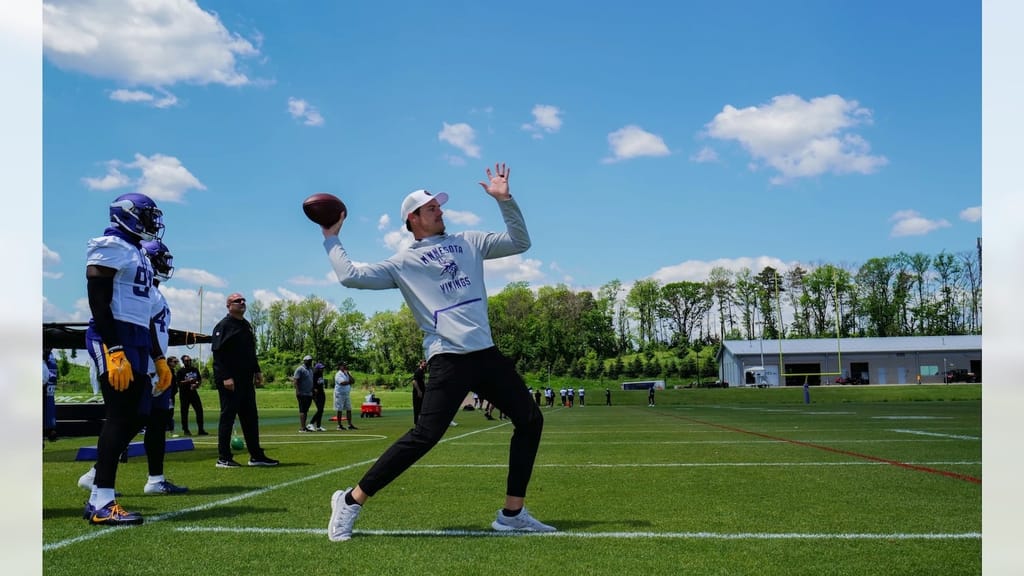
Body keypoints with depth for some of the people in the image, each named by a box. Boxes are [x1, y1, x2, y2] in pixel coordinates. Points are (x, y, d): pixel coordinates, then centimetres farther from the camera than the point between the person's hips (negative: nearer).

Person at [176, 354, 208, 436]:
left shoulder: (195, 369, 11)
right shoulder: (180, 371, -5)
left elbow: (200, 380, 16)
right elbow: (179, 383, -11)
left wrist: (196, 384, -4)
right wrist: (188, 381, -22)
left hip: (193, 392, 5)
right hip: (184, 394, -5)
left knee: (199, 410, -1)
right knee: (184, 412, 0)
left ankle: (201, 430, 4)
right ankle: (185, 430, 9)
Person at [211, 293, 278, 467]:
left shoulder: (246, 326, 18)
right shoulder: (224, 326, -8)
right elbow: (218, 353, -15)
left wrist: (257, 371, 16)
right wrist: (225, 377, -22)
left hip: (246, 379, 8)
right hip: (229, 380, -8)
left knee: (250, 417, 9)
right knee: (228, 417, -4)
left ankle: (256, 456, 13)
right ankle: (223, 458, 2)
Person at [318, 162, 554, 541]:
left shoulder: (469, 242, 18)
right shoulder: (403, 263, 6)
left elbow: (520, 242, 12)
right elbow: (350, 276, -3)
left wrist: (505, 200, 2)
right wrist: (331, 238, 7)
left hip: (486, 354, 6)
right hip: (448, 360, -6)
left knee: (530, 420, 5)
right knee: (425, 435, -17)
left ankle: (512, 514, 15)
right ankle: (350, 501, -4)